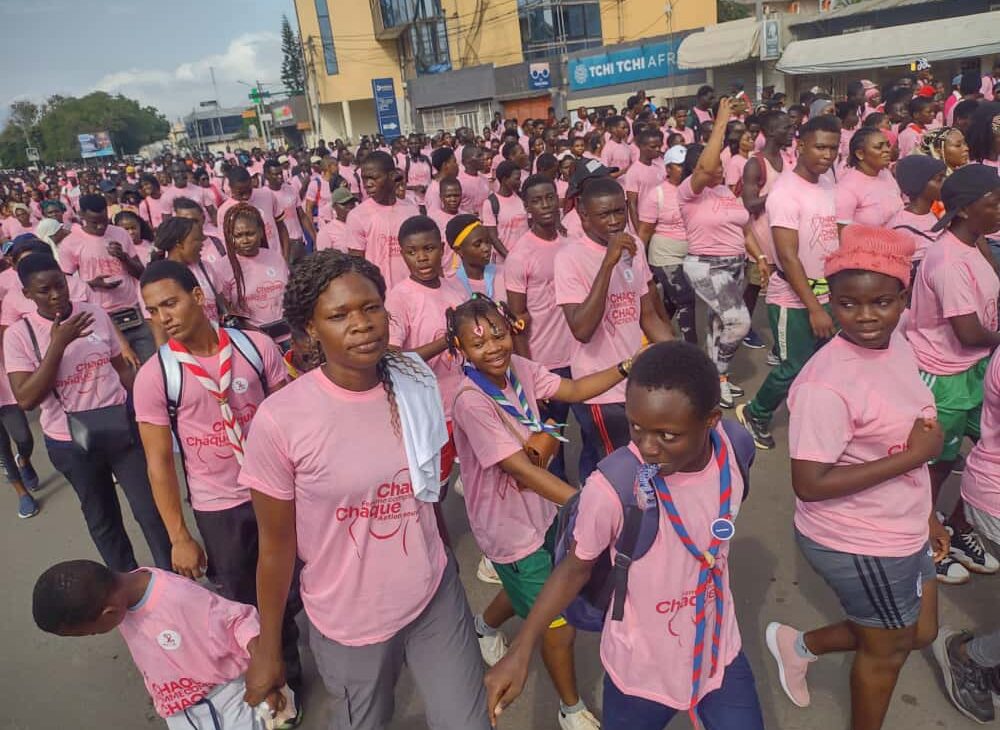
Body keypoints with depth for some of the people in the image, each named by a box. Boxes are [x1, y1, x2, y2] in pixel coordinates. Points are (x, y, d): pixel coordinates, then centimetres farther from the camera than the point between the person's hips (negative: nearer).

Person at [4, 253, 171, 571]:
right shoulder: (18, 334, -10)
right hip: (70, 443, -1)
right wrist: (58, 344, -25)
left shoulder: (96, 314, -4)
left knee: (151, 511, 6)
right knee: (101, 519, 18)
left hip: (121, 429, 1)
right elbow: (26, 399, -18)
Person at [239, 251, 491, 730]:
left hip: (436, 596, 3)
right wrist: (268, 650, -1)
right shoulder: (279, 419, -22)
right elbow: (276, 545, -11)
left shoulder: (418, 385, -9)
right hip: (349, 621, -2)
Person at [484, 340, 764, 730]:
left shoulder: (734, 450, -19)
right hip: (642, 668, -3)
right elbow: (576, 568, -15)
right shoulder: (611, 487, -32)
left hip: (720, 651, 4)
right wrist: (521, 650, -17)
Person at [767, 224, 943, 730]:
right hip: (856, 544, -8)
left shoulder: (897, 344, -3)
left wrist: (925, 514, 15)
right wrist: (913, 456, -27)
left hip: (903, 531, 8)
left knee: (920, 633, 26)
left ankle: (800, 645, 42)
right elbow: (809, 484, -29)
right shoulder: (826, 385, -30)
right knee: (885, 649, 17)